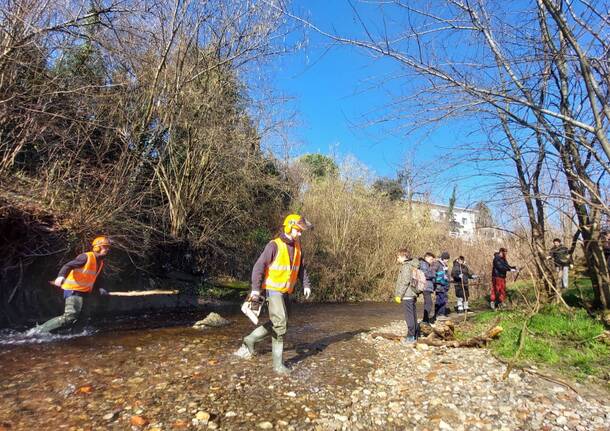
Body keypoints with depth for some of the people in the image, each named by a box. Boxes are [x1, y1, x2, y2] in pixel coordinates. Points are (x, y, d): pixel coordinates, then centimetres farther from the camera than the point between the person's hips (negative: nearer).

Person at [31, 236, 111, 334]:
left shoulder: (100, 263, 10)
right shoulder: (86, 257, -16)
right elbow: (68, 266, -23)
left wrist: (99, 289, 13)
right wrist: (61, 276, -41)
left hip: (84, 291, 9)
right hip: (73, 289, -9)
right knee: (70, 316, -18)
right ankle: (39, 330, -6)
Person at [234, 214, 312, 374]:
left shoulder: (297, 247, 7)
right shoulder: (274, 245, -15)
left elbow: (301, 267, 18)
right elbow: (259, 266, -16)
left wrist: (306, 284, 8)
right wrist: (256, 288, -21)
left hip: (286, 291, 8)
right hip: (273, 289, -7)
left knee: (276, 323, 10)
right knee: (280, 322, -13)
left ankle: (249, 341, 26)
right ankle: (278, 364, 1)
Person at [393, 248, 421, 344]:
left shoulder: (406, 266, -14)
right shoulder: (411, 266, 15)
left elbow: (405, 282, -19)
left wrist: (399, 295, -15)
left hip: (407, 295, -10)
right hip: (411, 295, 10)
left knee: (409, 316, -4)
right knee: (413, 315, 14)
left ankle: (411, 336, 1)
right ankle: (414, 335, 22)